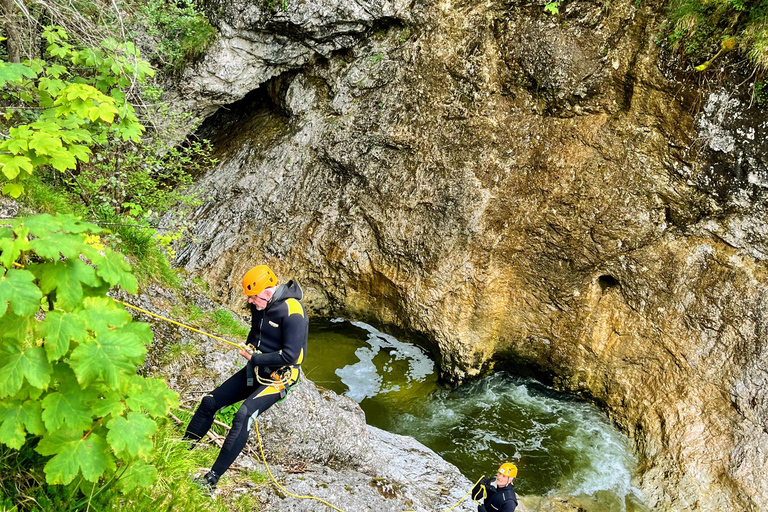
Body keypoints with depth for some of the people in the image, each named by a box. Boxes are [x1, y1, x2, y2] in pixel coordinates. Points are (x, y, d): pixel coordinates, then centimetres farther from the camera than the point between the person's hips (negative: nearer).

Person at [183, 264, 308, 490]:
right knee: (210, 402, 4)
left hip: (278, 376, -9)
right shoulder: (260, 304, 1)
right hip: (255, 370, 9)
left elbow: (290, 355, -26)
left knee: (243, 416, -26)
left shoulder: (292, 312, -24)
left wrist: (256, 358, -18)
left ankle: (213, 478, -21)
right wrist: (249, 347, 2)